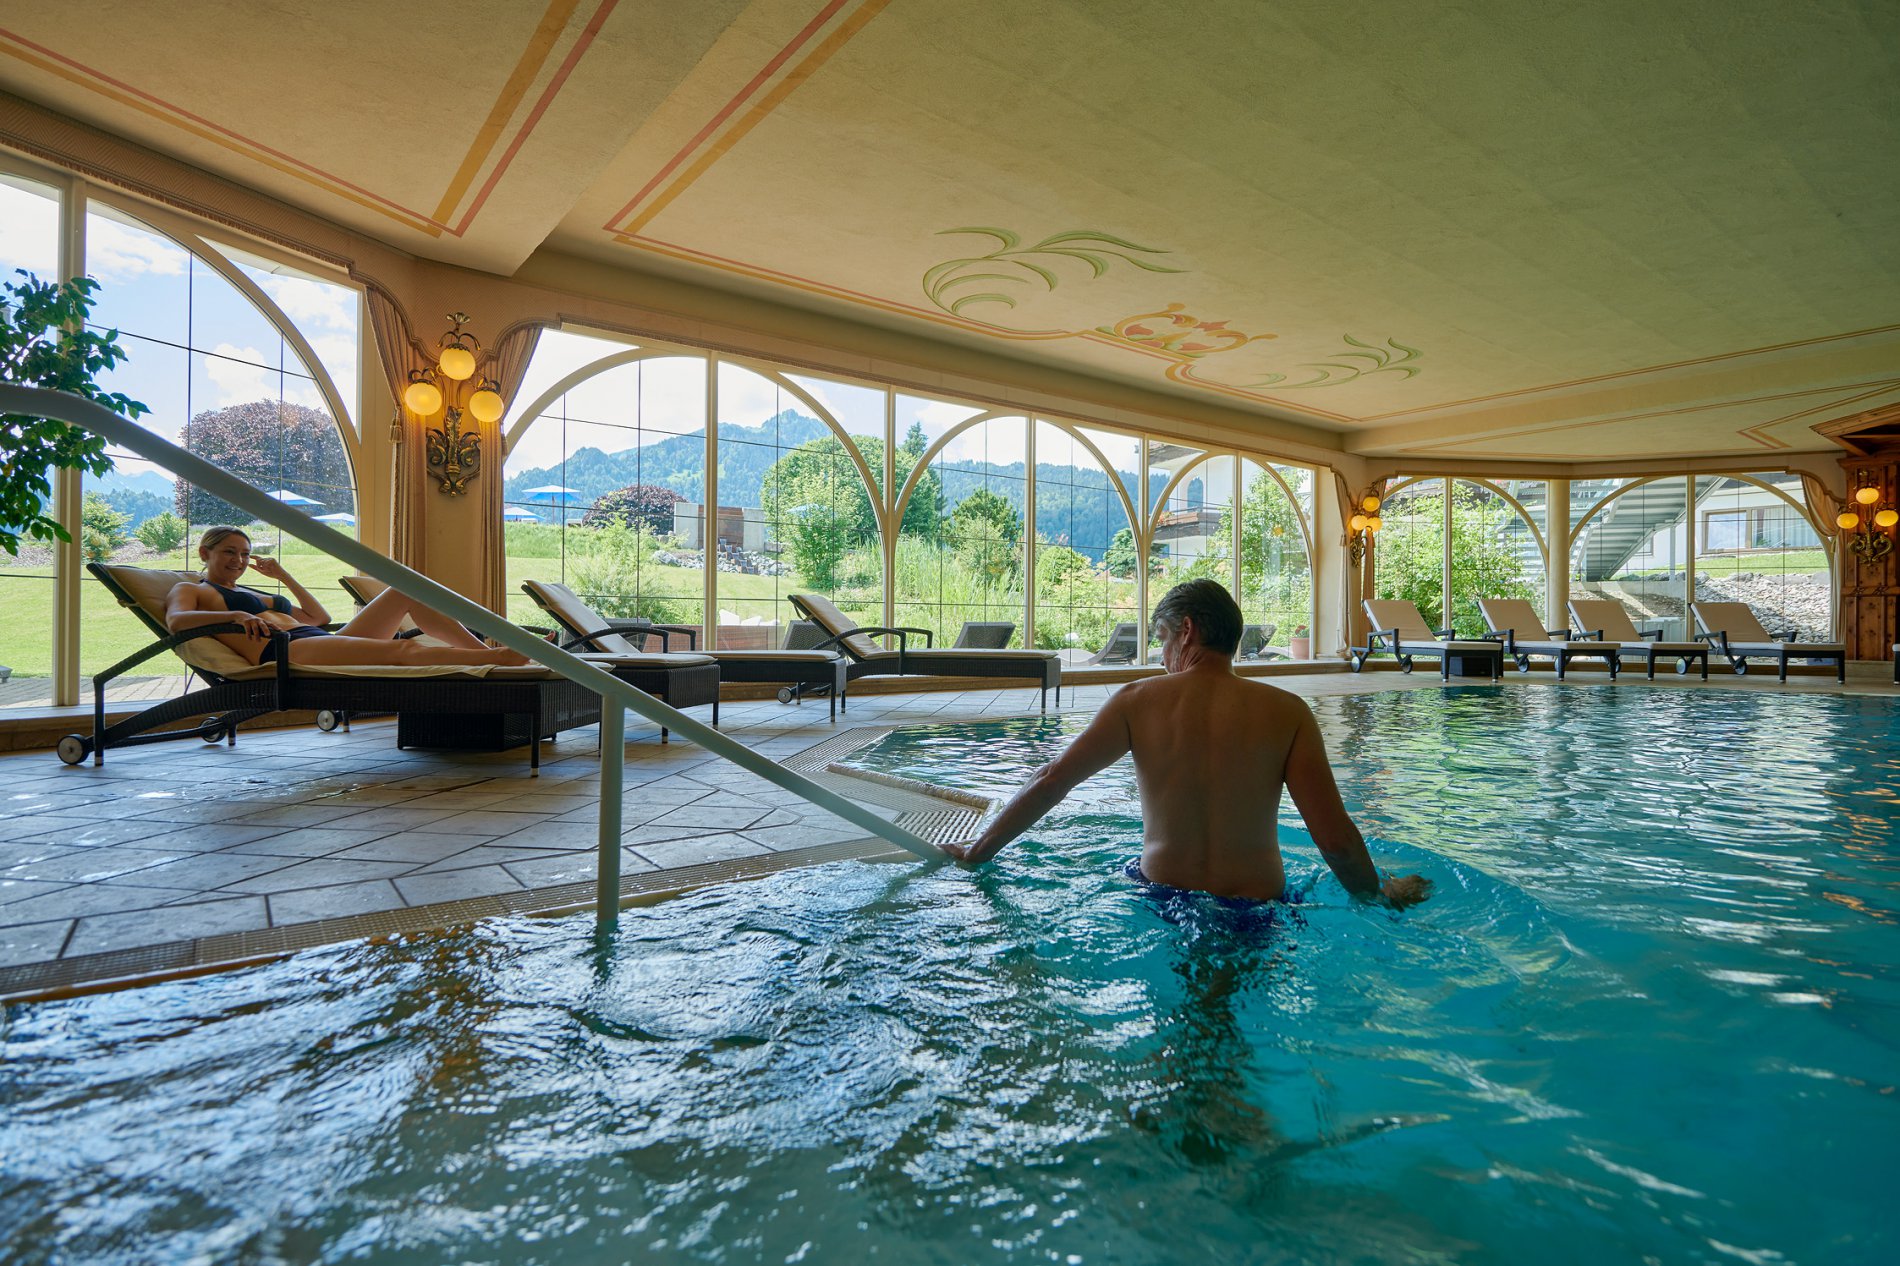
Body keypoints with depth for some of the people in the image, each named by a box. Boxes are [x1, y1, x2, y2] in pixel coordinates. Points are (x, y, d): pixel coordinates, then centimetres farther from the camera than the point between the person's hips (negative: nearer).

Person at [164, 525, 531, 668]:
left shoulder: (253, 594, 37)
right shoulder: (190, 590, 19)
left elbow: (320, 617, 35)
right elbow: (175, 620, -6)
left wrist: (283, 575, 37)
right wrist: (234, 616, -19)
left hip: (324, 641, 8)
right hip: (284, 653, -8)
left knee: (407, 589, -5)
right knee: (403, 649, -31)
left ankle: (485, 648, -20)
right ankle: (501, 657, -43)